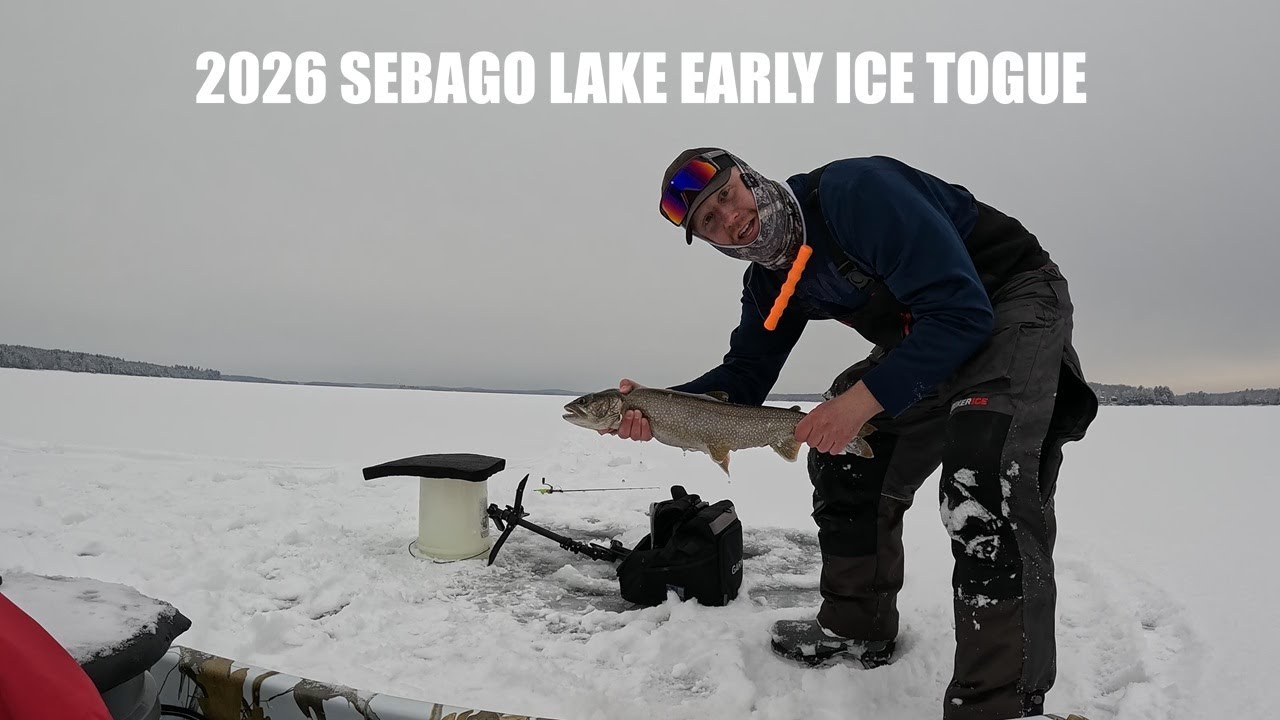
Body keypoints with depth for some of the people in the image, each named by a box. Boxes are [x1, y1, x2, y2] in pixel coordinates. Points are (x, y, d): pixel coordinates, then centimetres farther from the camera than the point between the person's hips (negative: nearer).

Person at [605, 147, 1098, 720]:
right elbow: (745, 376, 3)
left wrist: (864, 399, -34)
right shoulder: (768, 282, -2)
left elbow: (962, 311, -31)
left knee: (985, 477, -32)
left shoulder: (854, 190, -28)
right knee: (845, 458, 8)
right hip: (924, 344, 9)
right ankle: (859, 629, 24)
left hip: (1015, 302, -8)